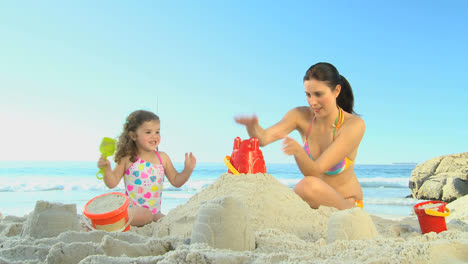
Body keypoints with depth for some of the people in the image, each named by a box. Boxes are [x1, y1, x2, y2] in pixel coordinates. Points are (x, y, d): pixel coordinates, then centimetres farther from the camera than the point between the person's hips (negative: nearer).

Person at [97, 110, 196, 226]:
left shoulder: (163, 158, 5)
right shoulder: (127, 159, -4)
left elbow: (176, 181, 11)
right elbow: (112, 183, 0)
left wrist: (188, 170, -5)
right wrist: (106, 168, -17)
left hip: (155, 211, 4)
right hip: (132, 209, -4)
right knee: (143, 215, -35)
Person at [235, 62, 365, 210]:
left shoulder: (354, 125, -20)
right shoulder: (302, 116, -7)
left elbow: (315, 171, -27)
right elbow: (263, 138, -22)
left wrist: (298, 150, -46)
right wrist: (252, 126, -43)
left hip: (347, 204, -4)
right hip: (316, 201, 4)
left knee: (308, 185, -35)